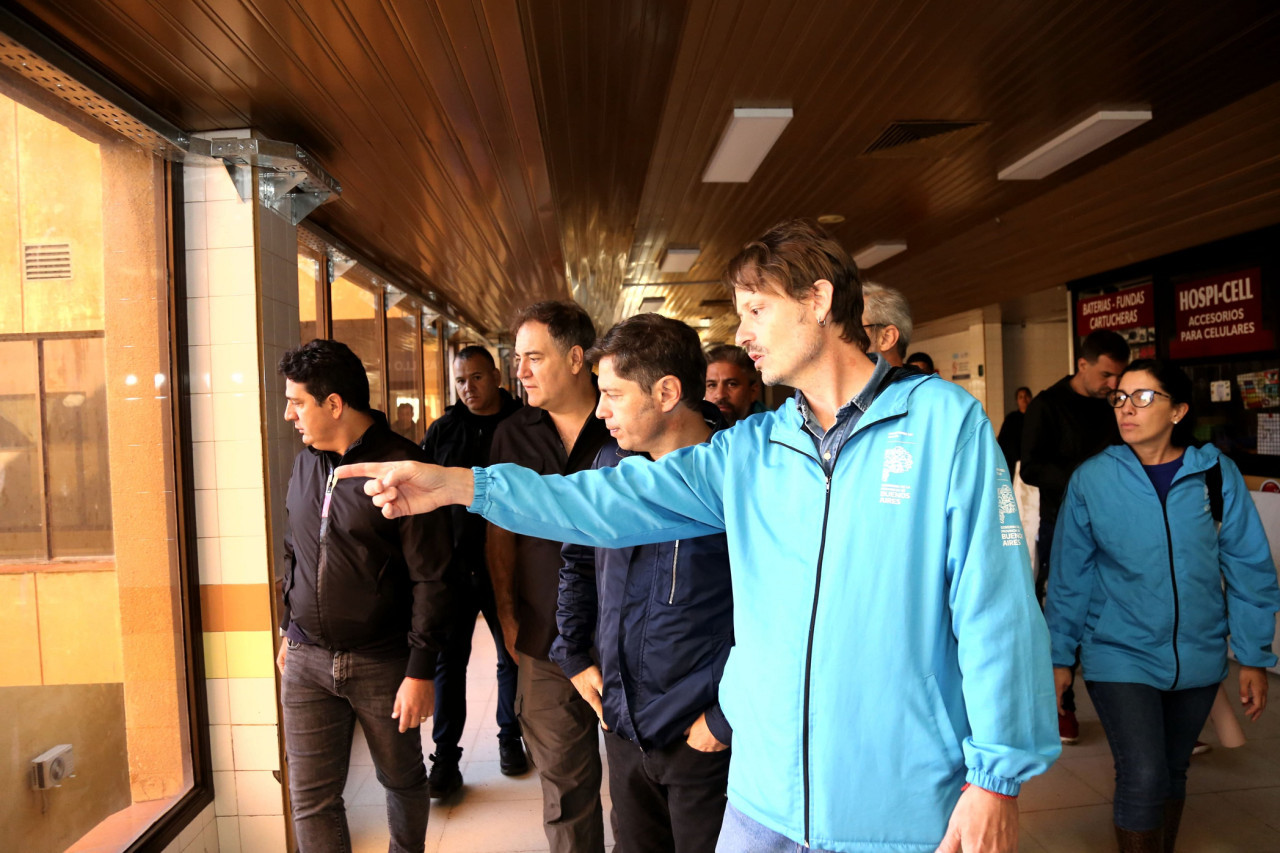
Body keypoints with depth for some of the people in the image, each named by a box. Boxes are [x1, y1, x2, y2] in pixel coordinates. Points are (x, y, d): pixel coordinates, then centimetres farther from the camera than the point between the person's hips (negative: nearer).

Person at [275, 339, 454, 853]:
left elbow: (431, 579, -16)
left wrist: (420, 671, -15)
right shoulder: (305, 463, 6)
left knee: (402, 779, 16)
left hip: (383, 662, -5)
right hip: (306, 661, 5)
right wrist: (290, 631, 19)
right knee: (311, 798, 7)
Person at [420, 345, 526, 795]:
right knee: (449, 661, 7)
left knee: (512, 655, 14)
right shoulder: (442, 430, 3)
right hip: (454, 566, 1)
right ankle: (445, 756, 20)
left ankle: (510, 738, 34)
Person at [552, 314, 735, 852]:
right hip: (622, 727, 6)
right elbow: (578, 560, 16)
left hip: (702, 743, -6)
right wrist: (575, 657, 13)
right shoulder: (612, 463, 1)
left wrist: (727, 718, -16)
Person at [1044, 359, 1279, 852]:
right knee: (1142, 776, -9)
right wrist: (1059, 657, 1)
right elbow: (1069, 576, -3)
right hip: (1120, 657, -2)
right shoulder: (1091, 479, -9)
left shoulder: (1216, 474, -6)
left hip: (1198, 659, 2)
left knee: (1173, 771, 19)